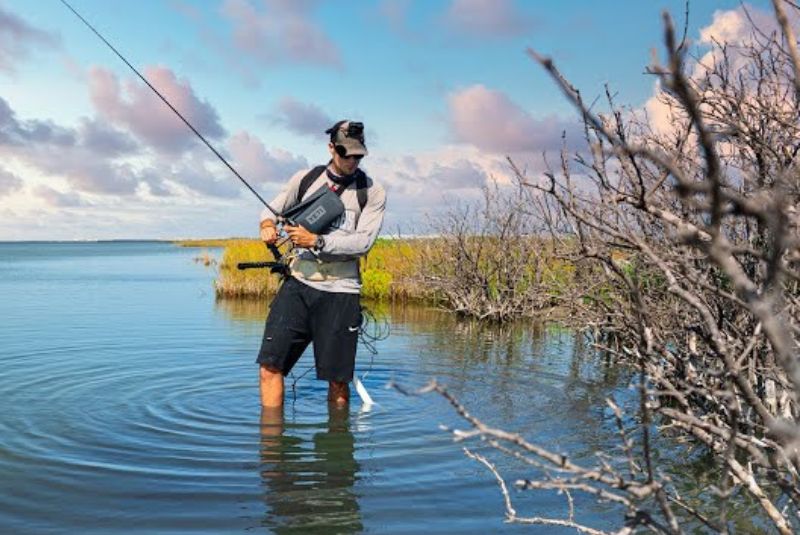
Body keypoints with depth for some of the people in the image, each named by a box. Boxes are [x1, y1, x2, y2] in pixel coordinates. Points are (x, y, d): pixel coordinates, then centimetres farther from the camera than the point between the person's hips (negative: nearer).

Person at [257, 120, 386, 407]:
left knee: (337, 379, 4)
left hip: (340, 291, -2)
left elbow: (363, 241, -9)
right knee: (270, 365, -7)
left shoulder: (372, 192, 1)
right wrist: (267, 225, -3)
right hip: (298, 283, 2)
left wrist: (317, 241, -17)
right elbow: (272, 208, 20)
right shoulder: (305, 178, 9)